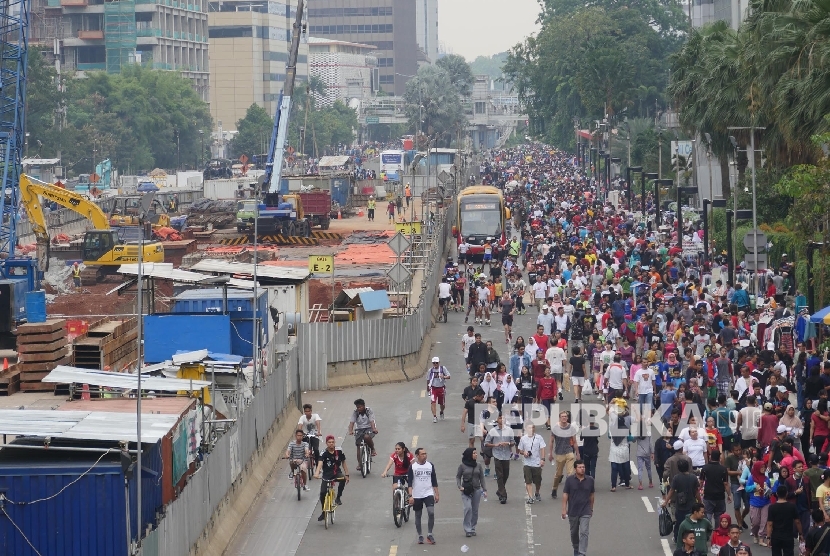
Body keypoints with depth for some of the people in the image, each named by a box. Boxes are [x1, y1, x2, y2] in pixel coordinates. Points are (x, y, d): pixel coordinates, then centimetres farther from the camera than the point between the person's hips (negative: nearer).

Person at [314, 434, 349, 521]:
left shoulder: (339, 452, -3)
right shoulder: (324, 453, -12)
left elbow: (343, 463, 8)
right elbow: (320, 463, -28)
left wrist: (347, 475, 4)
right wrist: (317, 473, -46)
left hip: (337, 473, 1)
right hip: (327, 475, -1)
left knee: (343, 479, -34)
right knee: (322, 493, -9)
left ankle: (338, 498, -14)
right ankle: (323, 513, 12)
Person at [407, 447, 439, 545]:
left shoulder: (430, 465, 5)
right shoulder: (412, 466, -2)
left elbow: (434, 481, 11)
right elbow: (409, 482, -5)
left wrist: (436, 494, 6)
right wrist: (410, 496, -13)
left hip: (428, 493, 1)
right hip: (416, 495, -1)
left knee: (431, 512, -15)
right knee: (418, 515, 6)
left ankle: (429, 534, -4)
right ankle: (420, 536, 16)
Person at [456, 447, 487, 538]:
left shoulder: (478, 465, 4)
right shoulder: (462, 466, -3)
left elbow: (482, 478, 9)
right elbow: (458, 476, 5)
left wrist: (484, 490, 7)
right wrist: (459, 486, -8)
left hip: (477, 490, 3)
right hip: (466, 490, -3)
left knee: (475, 510, 6)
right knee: (468, 508, -15)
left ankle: (473, 528, 18)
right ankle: (467, 529, -9)